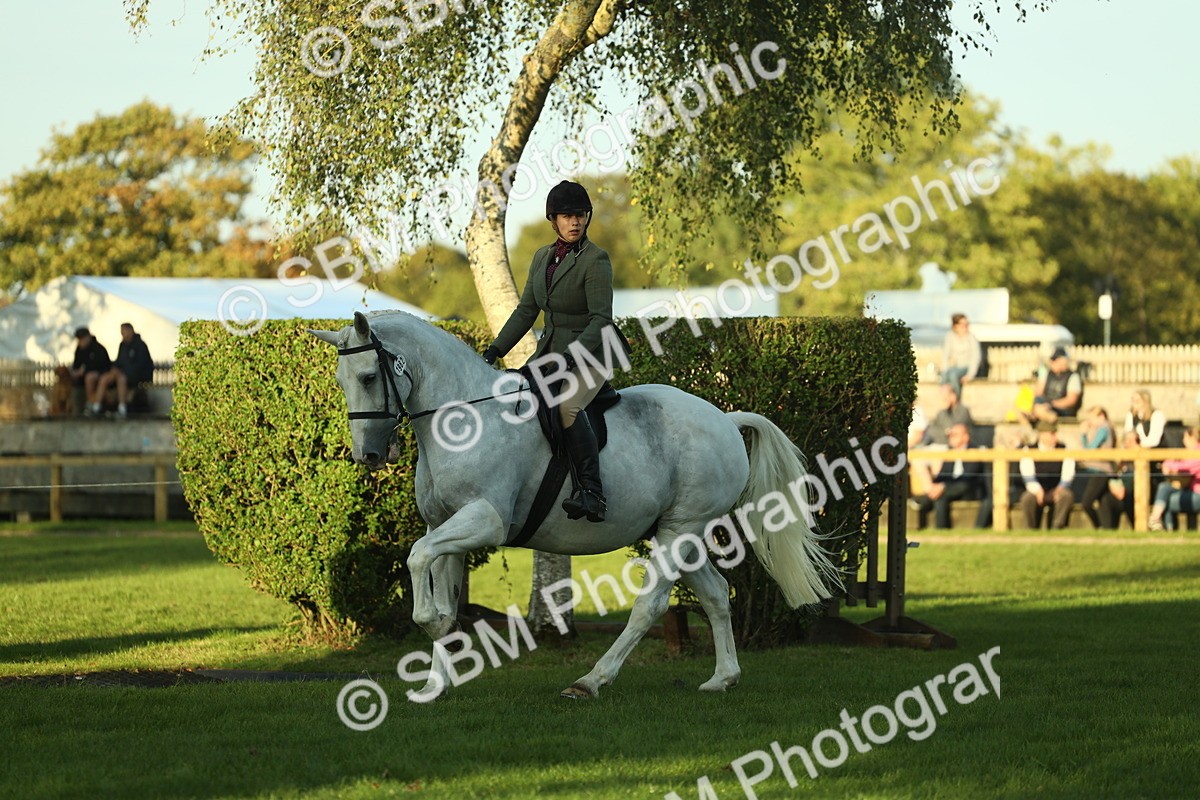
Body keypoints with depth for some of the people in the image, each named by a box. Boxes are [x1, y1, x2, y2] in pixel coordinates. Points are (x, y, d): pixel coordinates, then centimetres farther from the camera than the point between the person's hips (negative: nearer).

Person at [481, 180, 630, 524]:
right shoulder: (542, 258, 11)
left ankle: (592, 492, -36)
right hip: (549, 351, 8)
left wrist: (571, 356, -29)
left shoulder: (595, 261, -12)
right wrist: (495, 350, 7)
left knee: (566, 406, -33)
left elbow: (601, 319, -17)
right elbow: (526, 311, 15)